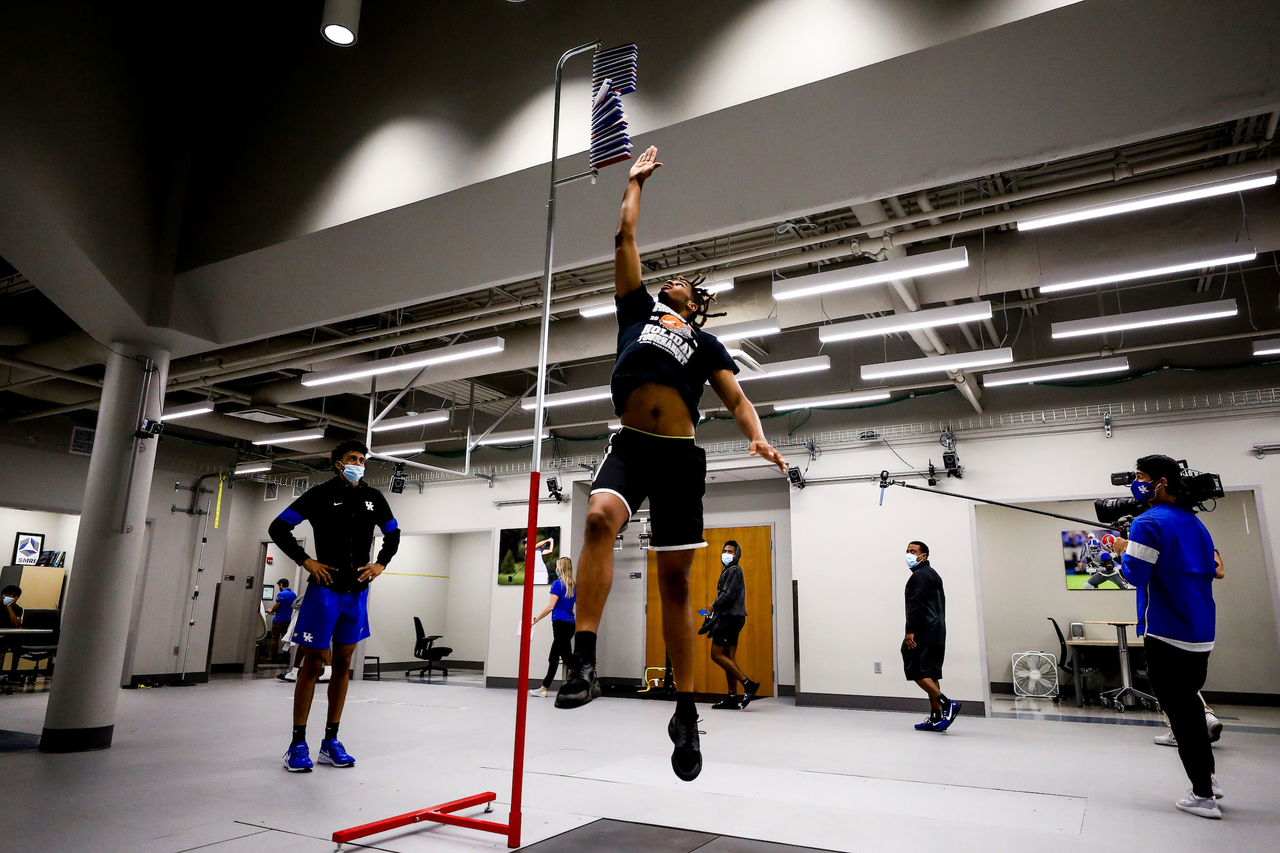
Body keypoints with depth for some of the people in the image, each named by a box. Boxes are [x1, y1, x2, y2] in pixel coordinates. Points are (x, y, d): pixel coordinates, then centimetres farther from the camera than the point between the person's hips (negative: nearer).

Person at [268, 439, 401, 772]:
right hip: (325, 590, -4)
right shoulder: (321, 494, -3)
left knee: (343, 663, 8)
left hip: (357, 593, 4)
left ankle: (330, 742, 17)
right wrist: (306, 561, -9)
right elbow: (278, 527, -2)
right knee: (313, 663, -1)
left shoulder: (373, 498, 9)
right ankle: (298, 744, 10)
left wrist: (381, 563, 7)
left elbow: (392, 533, 22)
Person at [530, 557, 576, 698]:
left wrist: (535, 619, -8)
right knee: (554, 657, 12)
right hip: (570, 624, 8)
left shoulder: (557, 583, -10)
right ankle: (543, 689, 16)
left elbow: (550, 606, -14)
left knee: (567, 658, -4)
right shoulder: (574, 586, 11)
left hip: (560, 623, -8)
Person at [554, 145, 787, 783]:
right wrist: (636, 179, 35)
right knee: (599, 517, -32)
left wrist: (758, 439, -8)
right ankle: (584, 662, -31)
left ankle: (686, 711, 10)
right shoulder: (638, 310, 23)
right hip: (630, 447, 0)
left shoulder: (705, 342, 22)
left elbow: (736, 399, 12)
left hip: (679, 456, 0)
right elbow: (625, 237, 25)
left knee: (675, 581, 0)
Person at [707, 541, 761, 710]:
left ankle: (749, 684, -11)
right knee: (728, 657, 7)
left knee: (717, 654, -10)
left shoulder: (734, 571, -10)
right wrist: (716, 608, 6)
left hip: (730, 617, -10)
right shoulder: (728, 571, 21)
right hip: (732, 618, 10)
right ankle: (732, 698, 7)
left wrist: (714, 606, -5)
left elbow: (728, 595, -19)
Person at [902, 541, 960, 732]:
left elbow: (916, 605, -20)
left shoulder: (918, 575, -10)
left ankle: (947, 704, -15)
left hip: (923, 633, -10)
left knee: (916, 671, -9)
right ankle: (935, 718, 10)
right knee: (930, 673, 10)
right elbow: (940, 604, 24)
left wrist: (910, 631, -24)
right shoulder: (933, 575, 21)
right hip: (936, 632, 10)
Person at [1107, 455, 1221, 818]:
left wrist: (1123, 551, 0)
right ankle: (1208, 778, 30)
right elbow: (1209, 571, 21)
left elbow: (1135, 573, -20)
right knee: (1189, 703, 22)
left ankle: (1203, 795, 9)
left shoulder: (1149, 523, -14)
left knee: (1180, 712, 2)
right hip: (1201, 634, 8)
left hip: (1166, 635, -8)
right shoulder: (1195, 524, 12)